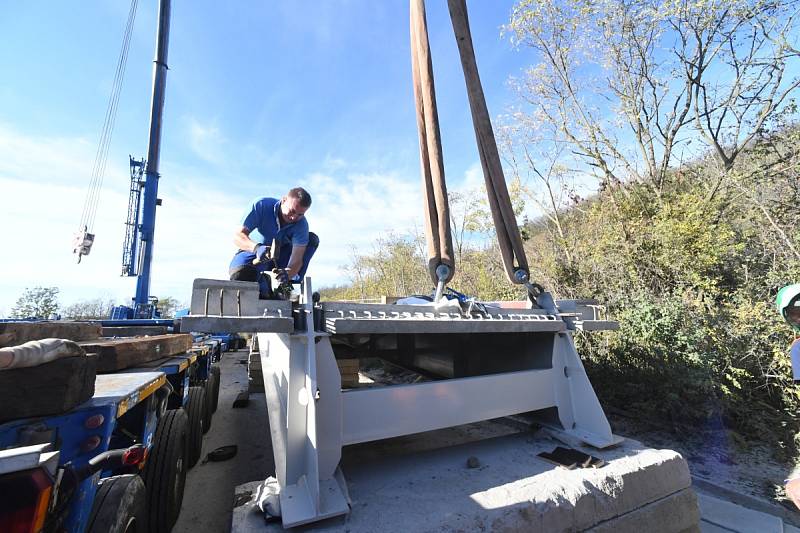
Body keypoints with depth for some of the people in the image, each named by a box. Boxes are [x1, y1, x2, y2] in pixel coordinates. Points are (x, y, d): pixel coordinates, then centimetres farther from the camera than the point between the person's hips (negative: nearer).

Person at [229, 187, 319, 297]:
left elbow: (297, 259, -28)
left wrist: (288, 273, -51)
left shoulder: (301, 224, -20)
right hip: (253, 252, -2)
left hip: (279, 257, 3)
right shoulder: (262, 205, -23)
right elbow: (237, 236, -27)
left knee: (312, 239, -19)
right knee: (242, 276, -36)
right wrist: (256, 247, -48)